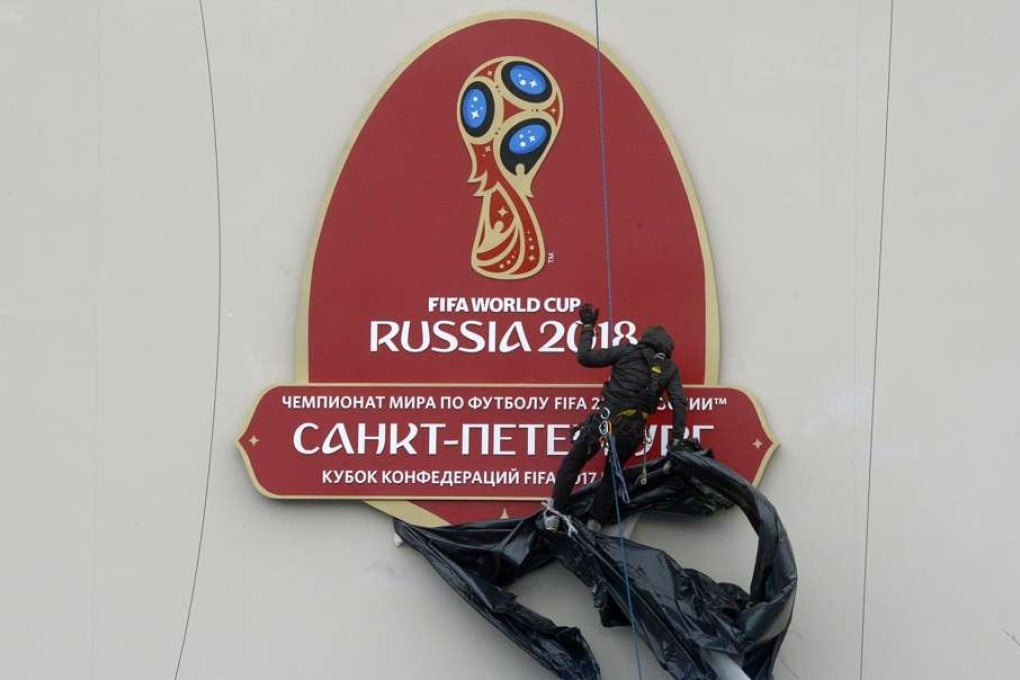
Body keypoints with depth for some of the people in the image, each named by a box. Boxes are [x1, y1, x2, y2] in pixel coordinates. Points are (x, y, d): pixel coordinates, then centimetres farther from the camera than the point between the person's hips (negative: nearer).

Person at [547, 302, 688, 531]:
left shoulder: (628, 351, 6)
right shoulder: (670, 369, 13)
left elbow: (585, 357, 4)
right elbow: (680, 404, 3)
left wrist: (588, 327, 16)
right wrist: (677, 438, 5)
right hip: (632, 432, 2)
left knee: (571, 464, 13)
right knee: (612, 473, 24)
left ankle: (554, 516, 6)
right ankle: (595, 523, 15)